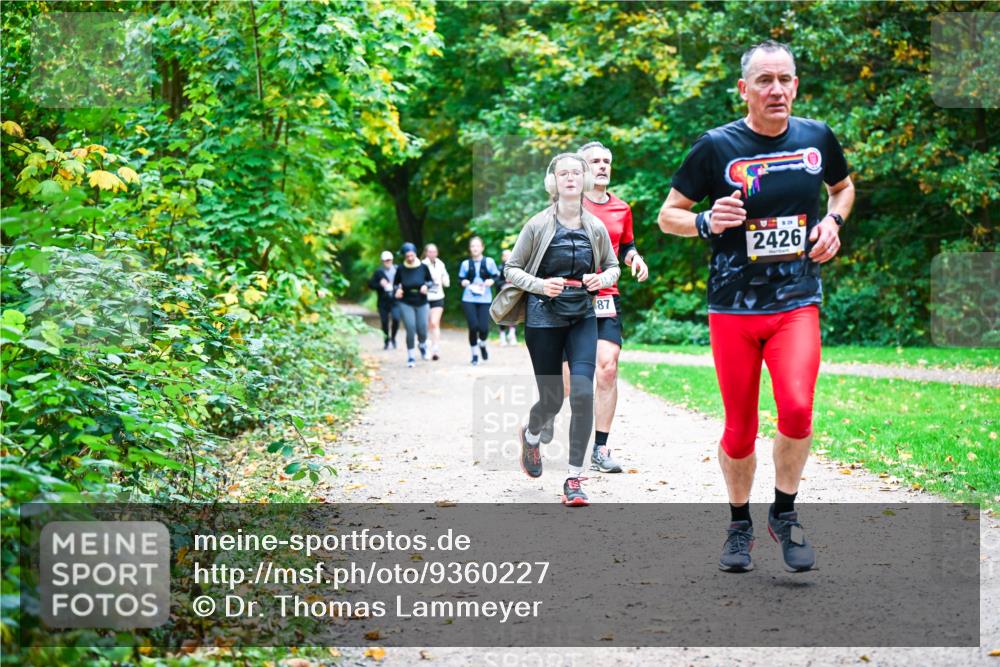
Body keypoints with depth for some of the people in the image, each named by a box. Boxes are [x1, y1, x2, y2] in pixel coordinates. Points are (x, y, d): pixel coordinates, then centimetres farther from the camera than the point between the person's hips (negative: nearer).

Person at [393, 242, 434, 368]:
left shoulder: (423, 267, -8)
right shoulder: (401, 269, -9)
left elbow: (431, 281, 6)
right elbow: (395, 283, 6)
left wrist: (426, 286, -15)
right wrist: (398, 289, -15)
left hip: (421, 303, 1)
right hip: (406, 303, -1)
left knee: (422, 330, 3)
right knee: (410, 330, -10)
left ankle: (423, 346, 40)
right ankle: (411, 357, 8)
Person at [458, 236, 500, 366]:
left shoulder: (489, 262, 3)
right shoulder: (465, 263, 5)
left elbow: (496, 275, 10)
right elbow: (461, 278, 15)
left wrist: (491, 280, -11)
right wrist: (463, 282, -7)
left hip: (485, 299, 0)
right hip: (469, 299, 0)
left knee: (484, 328, -9)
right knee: (473, 327, -10)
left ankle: (482, 345, 27)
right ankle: (475, 354, 11)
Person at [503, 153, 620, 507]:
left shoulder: (595, 227, 2)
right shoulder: (539, 225, -5)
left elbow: (612, 266, 16)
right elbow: (511, 268, 0)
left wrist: (602, 279, -7)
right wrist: (540, 285, -17)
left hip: (583, 318, 2)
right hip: (543, 319, -2)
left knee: (583, 392, -15)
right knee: (552, 399, 4)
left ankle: (574, 479, -6)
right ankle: (531, 435, 44)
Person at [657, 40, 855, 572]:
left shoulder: (817, 138, 4)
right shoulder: (717, 146, -5)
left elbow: (843, 186, 25)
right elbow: (667, 215, 2)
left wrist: (832, 221, 4)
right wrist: (707, 223, -19)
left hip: (798, 303, 1)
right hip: (733, 306, -1)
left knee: (796, 407, -19)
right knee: (739, 428, 4)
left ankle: (784, 514, 3)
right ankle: (739, 525, 27)